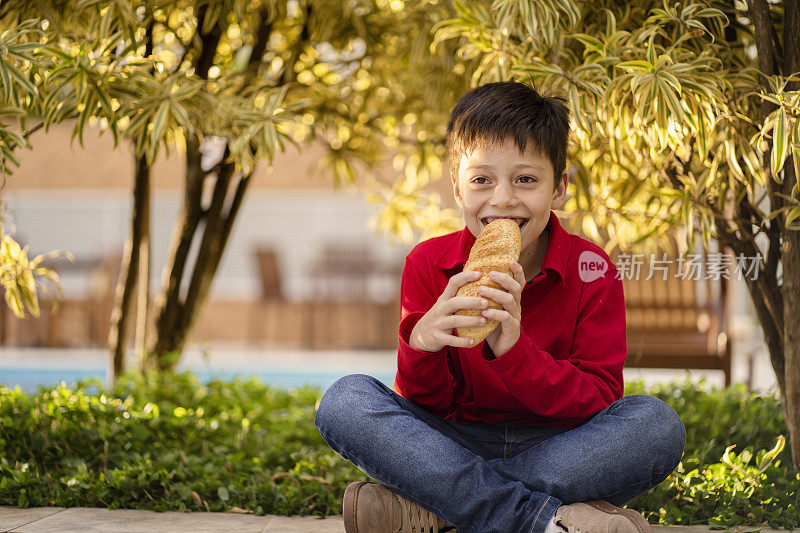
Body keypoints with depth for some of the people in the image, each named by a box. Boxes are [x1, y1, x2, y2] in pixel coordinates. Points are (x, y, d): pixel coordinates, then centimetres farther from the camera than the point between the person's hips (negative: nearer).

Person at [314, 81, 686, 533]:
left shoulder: (591, 272, -8)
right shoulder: (429, 265, -4)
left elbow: (599, 402, -15)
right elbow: (427, 404, -6)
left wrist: (512, 348, -31)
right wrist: (421, 345, -30)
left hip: (558, 449, 0)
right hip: (456, 447, 1)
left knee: (659, 424, -29)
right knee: (345, 401, -24)